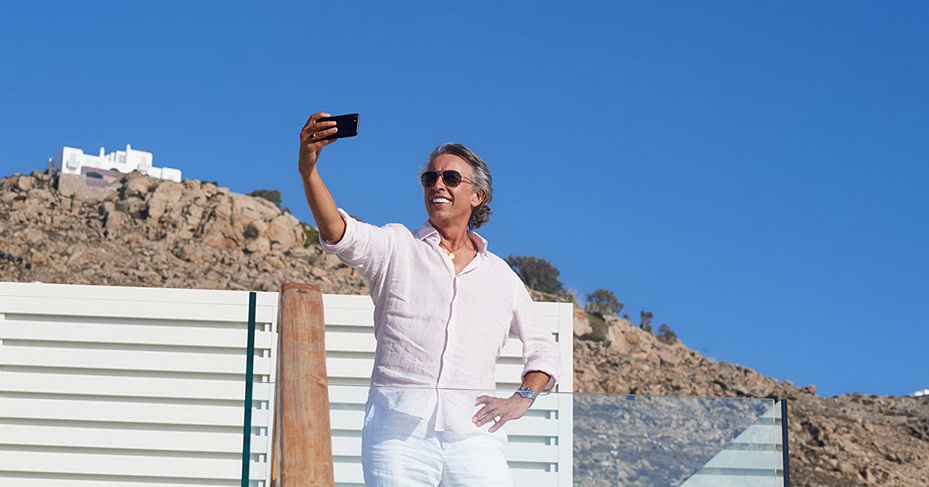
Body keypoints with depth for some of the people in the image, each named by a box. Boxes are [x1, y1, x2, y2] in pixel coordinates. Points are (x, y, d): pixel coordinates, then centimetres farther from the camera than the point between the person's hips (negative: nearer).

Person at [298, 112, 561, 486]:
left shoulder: (500, 275, 19)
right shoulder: (397, 248, 11)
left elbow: (542, 347, 28)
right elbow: (338, 232, -9)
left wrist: (522, 399, 10)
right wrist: (308, 168, -26)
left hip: (471, 431, 2)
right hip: (398, 427, -1)